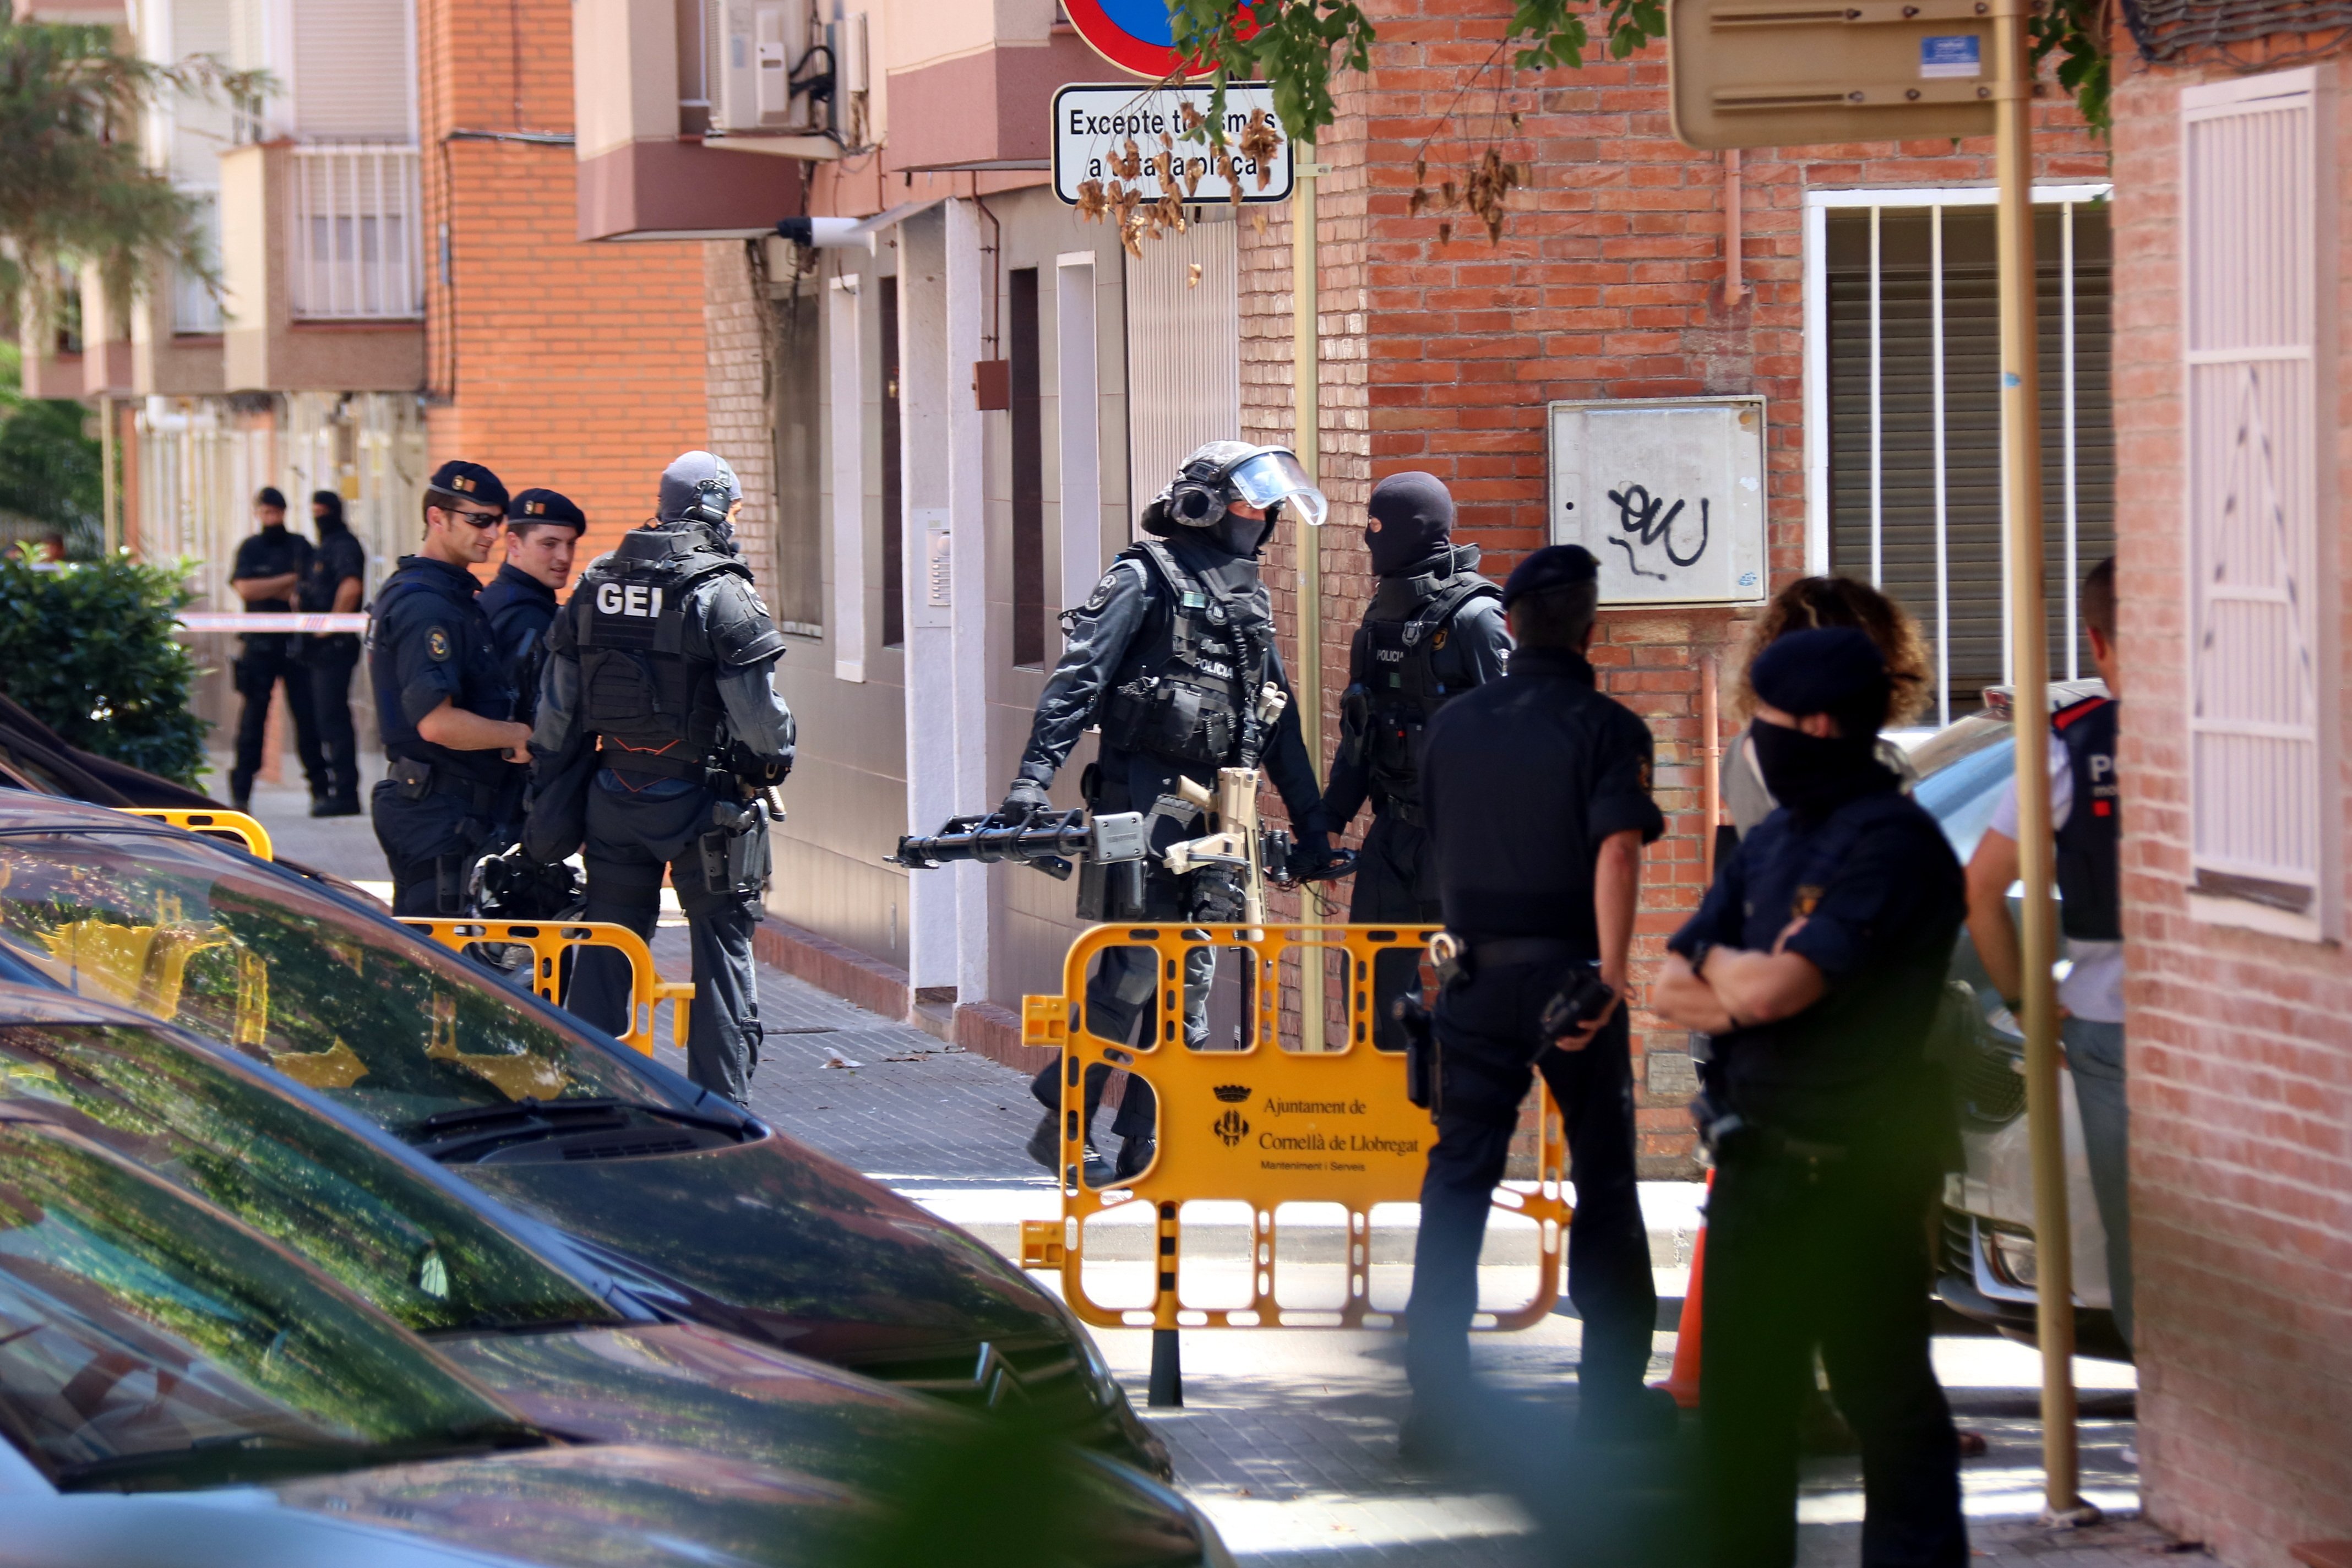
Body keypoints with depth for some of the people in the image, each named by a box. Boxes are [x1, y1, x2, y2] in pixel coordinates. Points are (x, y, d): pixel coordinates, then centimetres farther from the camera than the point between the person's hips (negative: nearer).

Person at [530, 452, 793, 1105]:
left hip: (615, 797, 5)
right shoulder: (721, 593, -13)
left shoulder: (595, 585, 6)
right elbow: (758, 709, -15)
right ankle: (720, 1107, 3)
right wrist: (776, 757, 5)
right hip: (702, 801, -5)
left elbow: (556, 710, 9)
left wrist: (550, 794, 18)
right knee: (723, 951, 3)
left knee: (607, 948, 12)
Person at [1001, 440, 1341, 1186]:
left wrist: (1310, 823, 22)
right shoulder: (1144, 579, -3)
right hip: (1145, 800, -7)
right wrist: (1034, 779, -20)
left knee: (1190, 974, 5)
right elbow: (1078, 679, -10)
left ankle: (1149, 1141, 9)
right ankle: (1061, 1125, -2)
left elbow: (1280, 721, 25)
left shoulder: (1250, 598, 19)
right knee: (1133, 969, -11)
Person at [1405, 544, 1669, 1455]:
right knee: (1604, 1182, 9)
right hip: (1569, 974, -3)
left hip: (1477, 978, 3)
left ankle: (1436, 1398, -5)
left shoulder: (1453, 725, 6)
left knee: (1457, 1179, 3)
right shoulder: (1605, 729, -7)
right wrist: (1610, 977, -25)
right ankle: (1613, 1393, 13)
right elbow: (1618, 849, -20)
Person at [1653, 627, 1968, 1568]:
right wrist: (1749, 992, -10)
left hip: (1853, 1173, -8)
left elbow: (1768, 990, -21)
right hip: (1756, 1162, 8)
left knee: (1885, 1397, -2)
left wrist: (1717, 962, 0)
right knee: (1741, 1394, 13)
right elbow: (1671, 992, 10)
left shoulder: (1892, 845, -14)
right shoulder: (1772, 843, 14)